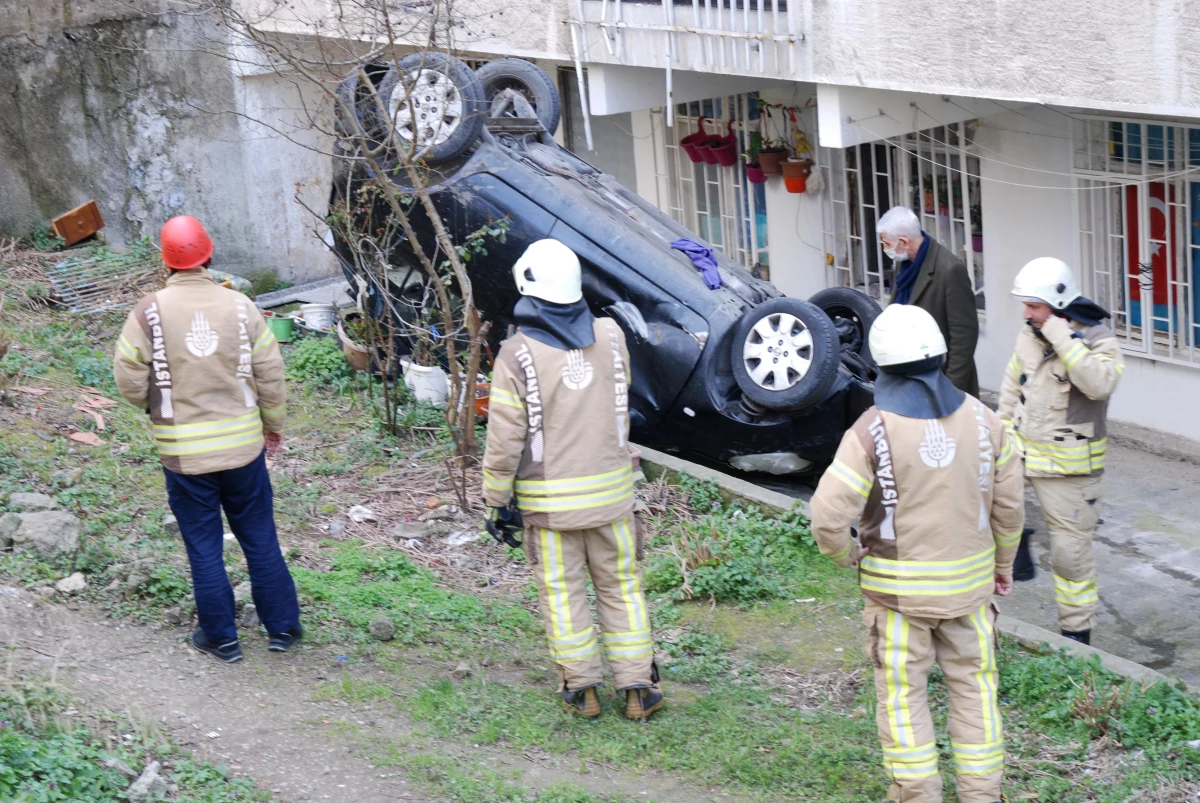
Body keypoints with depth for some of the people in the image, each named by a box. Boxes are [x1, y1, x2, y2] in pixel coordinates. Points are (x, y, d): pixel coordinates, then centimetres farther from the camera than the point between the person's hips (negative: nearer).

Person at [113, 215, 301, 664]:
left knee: (204, 547, 11)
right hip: (243, 444, 2)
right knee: (260, 538, 15)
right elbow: (270, 373, -2)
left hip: (183, 452, -2)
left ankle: (221, 638, 20)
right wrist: (273, 422, 14)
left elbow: (129, 382, -8)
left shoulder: (149, 312, -12)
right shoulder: (239, 307, -6)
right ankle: (283, 627, 23)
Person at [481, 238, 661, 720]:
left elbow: (504, 440, -13)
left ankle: (581, 688, 18)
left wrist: (497, 500, -3)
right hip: (610, 490, 3)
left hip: (548, 499, -3)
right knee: (620, 588, 12)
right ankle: (637, 686, 15)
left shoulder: (517, 355, -15)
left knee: (562, 593, 10)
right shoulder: (610, 337, -3)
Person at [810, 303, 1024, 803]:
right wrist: (1003, 562, 16)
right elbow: (1009, 504, 1)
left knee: (902, 694, 10)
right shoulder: (980, 419, -6)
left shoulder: (872, 431, -18)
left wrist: (847, 555, -1)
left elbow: (829, 517, -22)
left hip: (897, 585, -3)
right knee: (973, 687, 15)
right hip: (967, 578, 3)